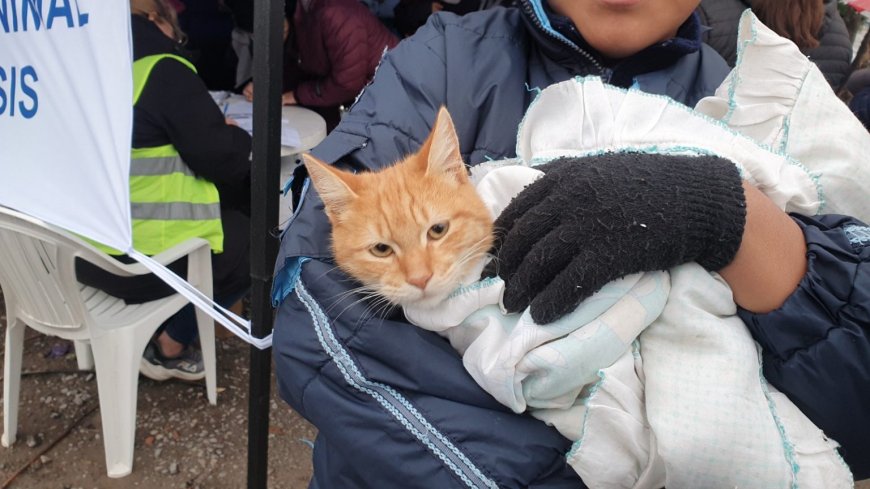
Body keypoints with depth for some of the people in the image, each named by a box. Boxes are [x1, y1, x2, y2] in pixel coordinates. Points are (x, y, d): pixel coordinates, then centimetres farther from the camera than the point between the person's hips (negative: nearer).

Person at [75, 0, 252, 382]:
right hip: (135, 256, -8)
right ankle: (169, 347, 13)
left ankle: (156, 329, 23)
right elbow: (220, 157, -11)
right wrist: (236, 135, 11)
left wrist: (218, 132, 15)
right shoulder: (164, 70, -13)